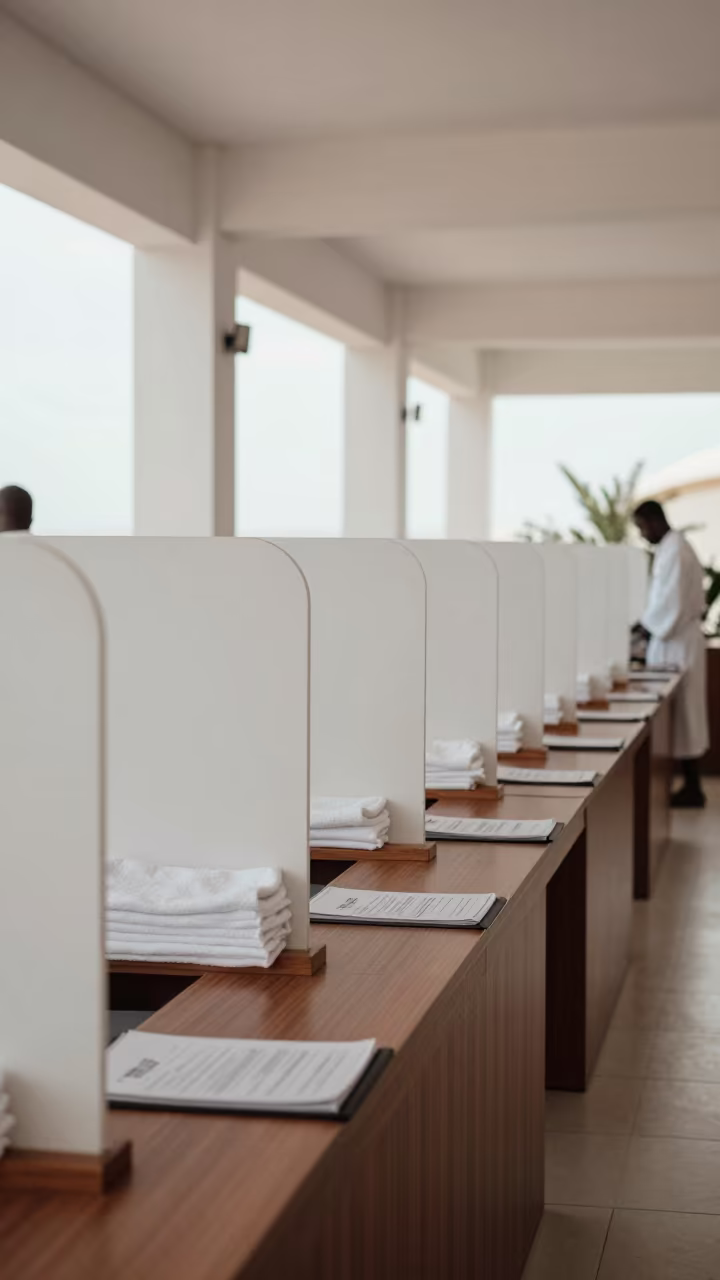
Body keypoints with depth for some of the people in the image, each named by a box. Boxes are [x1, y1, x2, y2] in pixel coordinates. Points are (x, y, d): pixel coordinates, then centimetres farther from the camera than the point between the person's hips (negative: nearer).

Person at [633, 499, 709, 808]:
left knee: (682, 713, -4)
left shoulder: (673, 552, -18)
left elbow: (672, 601, -22)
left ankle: (692, 789, 1)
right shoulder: (675, 546, 13)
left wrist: (648, 625, -8)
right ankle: (692, 784, 16)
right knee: (685, 714, 12)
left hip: (676, 643, -10)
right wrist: (649, 622, 12)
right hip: (678, 638, 10)